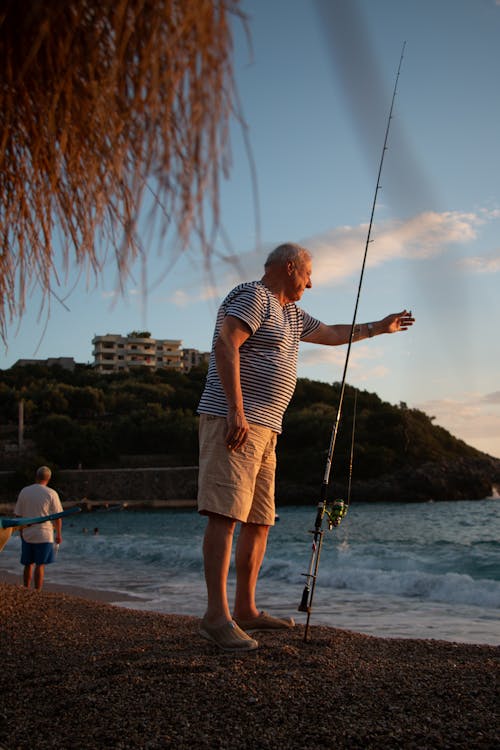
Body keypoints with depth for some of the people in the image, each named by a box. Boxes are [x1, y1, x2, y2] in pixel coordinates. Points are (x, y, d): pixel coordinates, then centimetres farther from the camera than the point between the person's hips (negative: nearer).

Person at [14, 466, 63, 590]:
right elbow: (57, 516, -5)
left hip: (27, 534, 4)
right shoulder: (51, 493, -8)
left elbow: (18, 514, 7)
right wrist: (59, 534, 6)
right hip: (44, 535, -4)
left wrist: (21, 532, 20)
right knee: (40, 565, 2)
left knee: (28, 565, 14)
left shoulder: (24, 491, 2)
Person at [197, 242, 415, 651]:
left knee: (259, 521, 9)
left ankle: (246, 610, 14)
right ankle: (217, 615, -19)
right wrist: (236, 411, -25)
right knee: (226, 514, -16)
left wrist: (379, 327, 44)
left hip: (264, 429, 10)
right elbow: (225, 346, -18)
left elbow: (331, 334, 39)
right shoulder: (252, 296, -5)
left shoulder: (290, 314, 26)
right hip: (233, 422, -10)